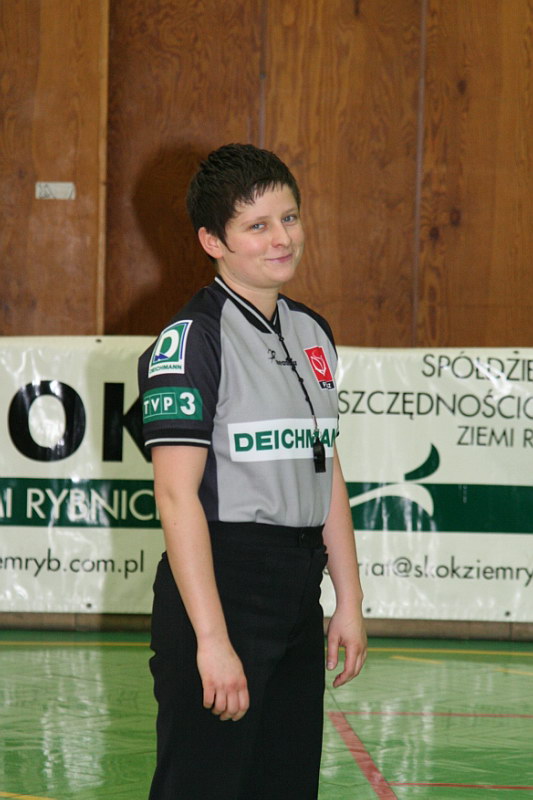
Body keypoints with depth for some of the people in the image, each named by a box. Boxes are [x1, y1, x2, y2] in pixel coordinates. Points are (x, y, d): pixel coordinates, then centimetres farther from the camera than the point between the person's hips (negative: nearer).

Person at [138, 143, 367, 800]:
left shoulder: (311, 334, 13)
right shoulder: (192, 338, -11)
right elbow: (176, 494, -16)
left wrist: (349, 600, 16)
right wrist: (211, 638, -21)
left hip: (298, 594, 8)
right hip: (221, 584, -8)